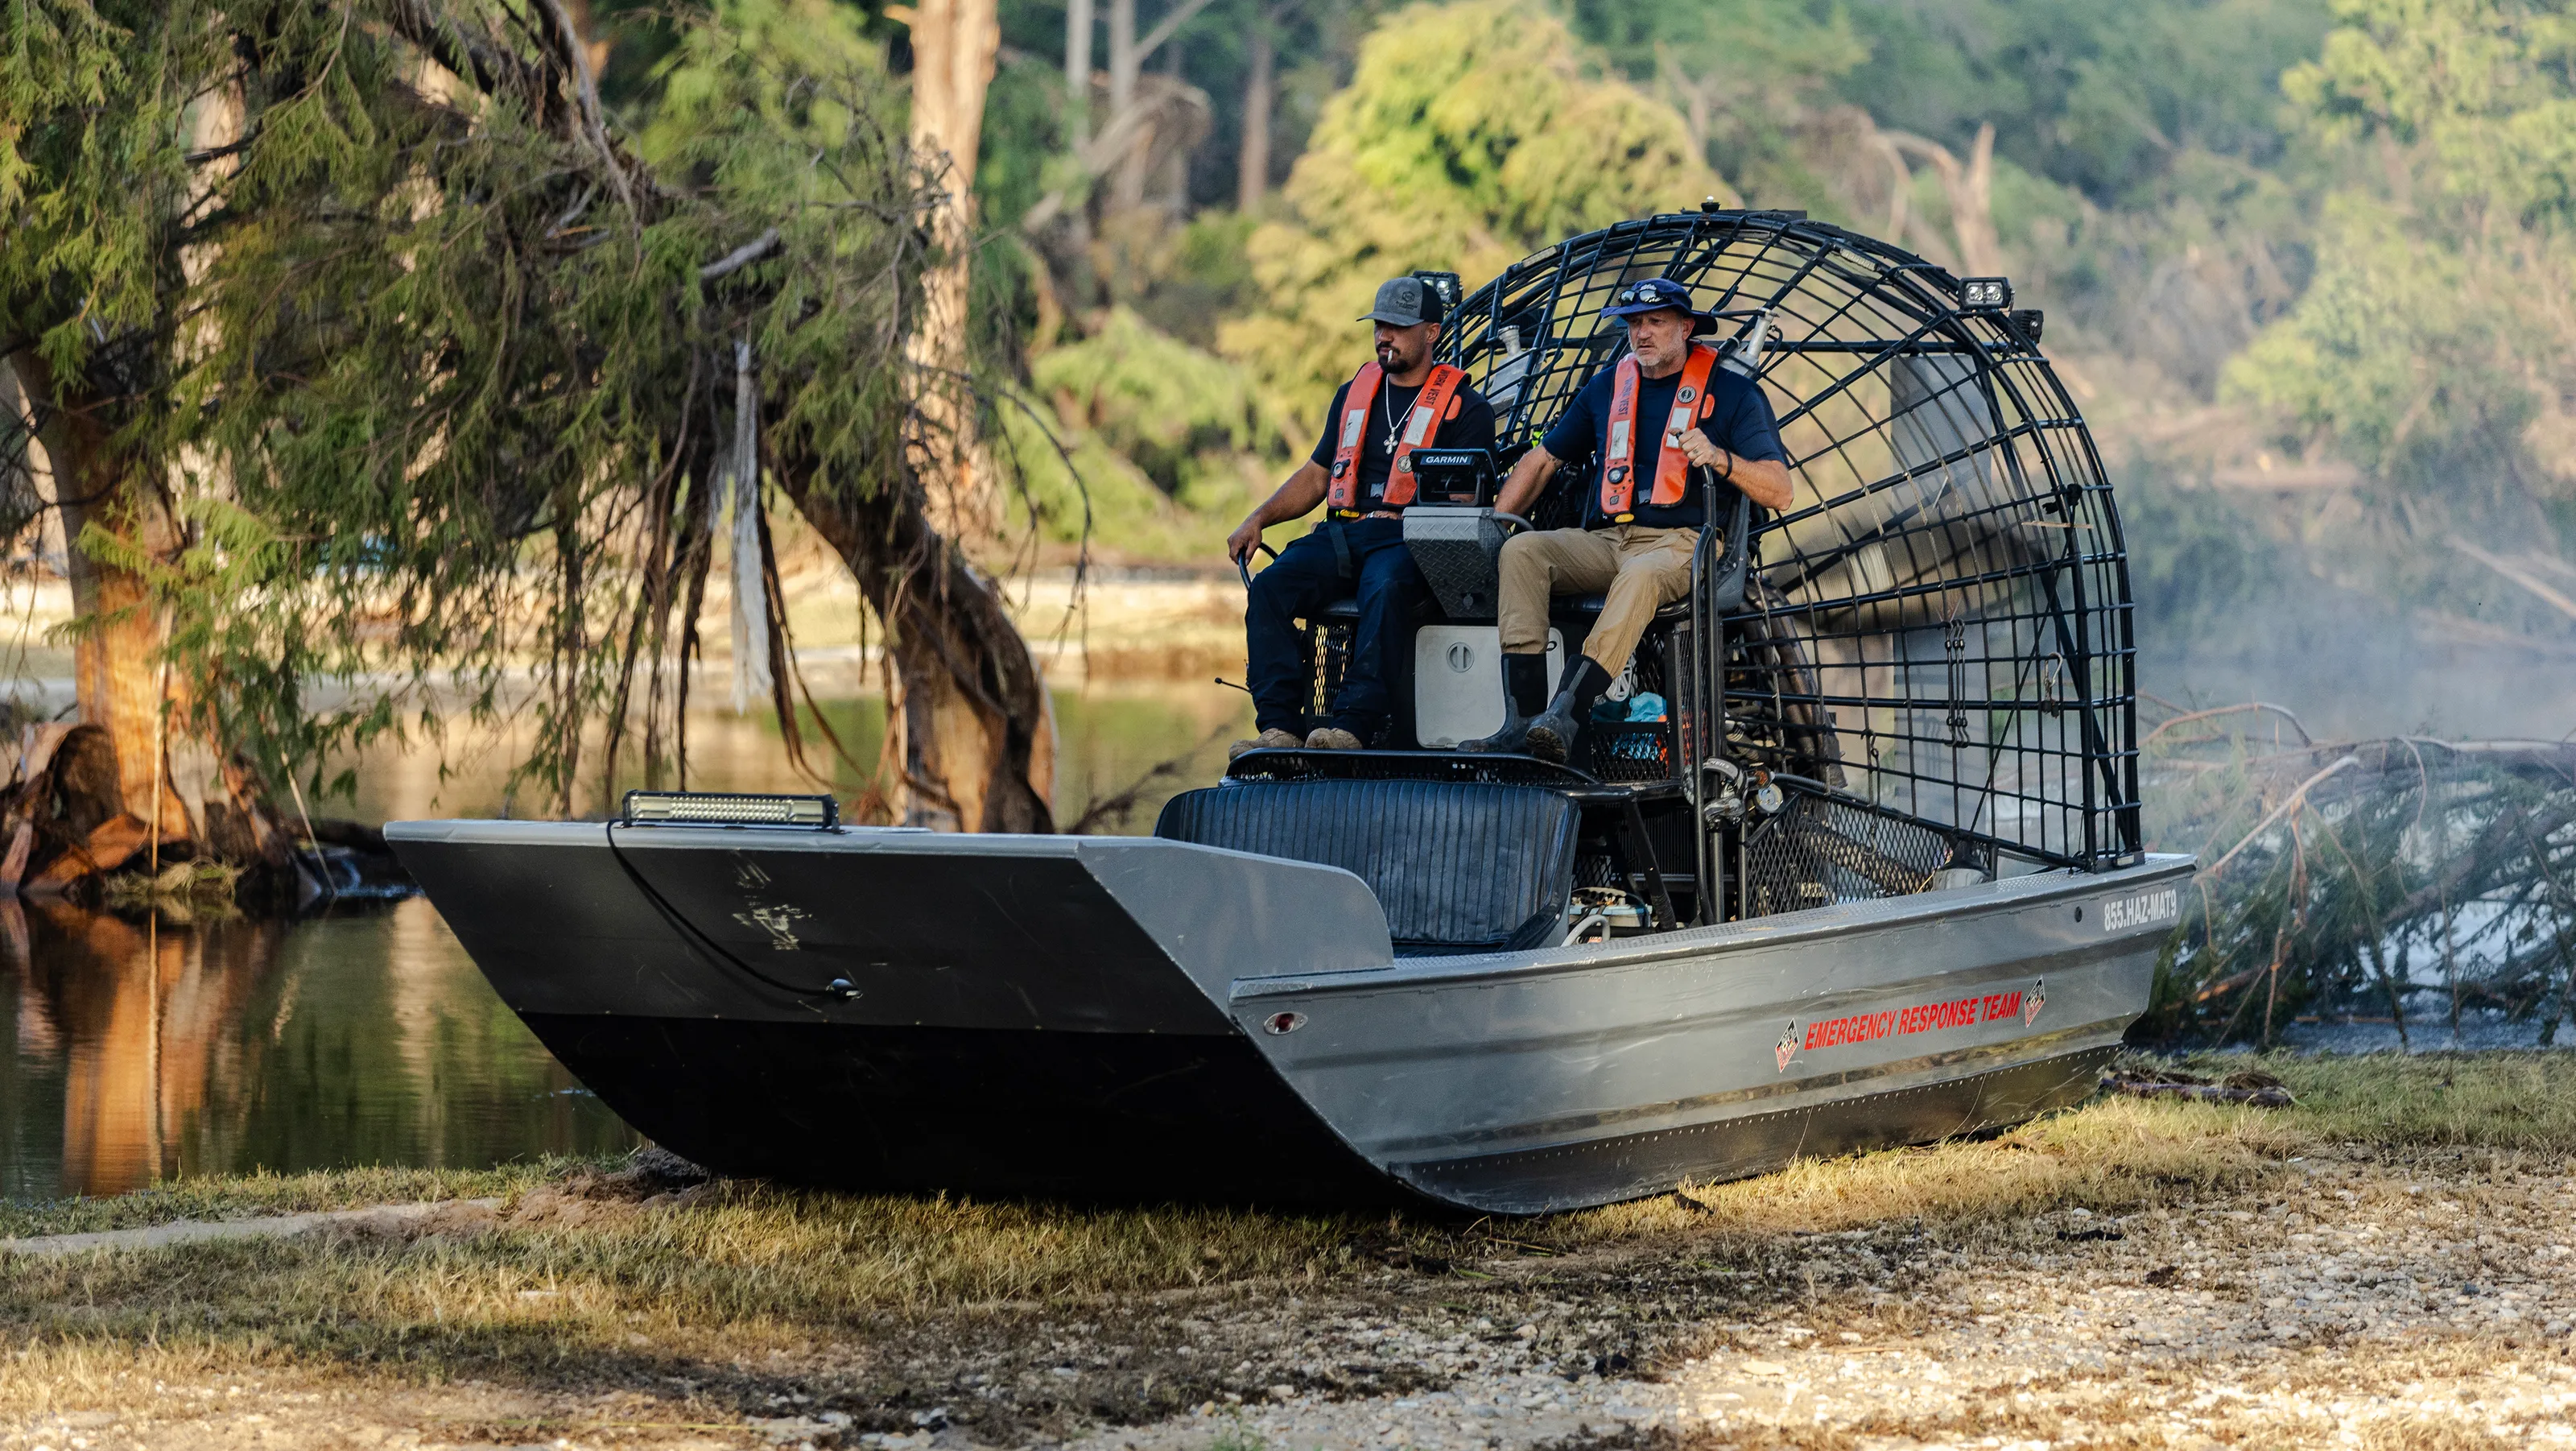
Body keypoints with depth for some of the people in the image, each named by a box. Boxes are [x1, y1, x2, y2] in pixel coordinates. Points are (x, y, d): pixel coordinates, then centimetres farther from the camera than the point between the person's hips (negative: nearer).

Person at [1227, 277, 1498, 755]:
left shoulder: (1466, 408, 7)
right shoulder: (1354, 394, 24)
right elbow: (1316, 475, 26)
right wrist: (1258, 519, 11)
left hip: (1408, 540, -5)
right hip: (1342, 532, 5)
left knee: (1384, 590, -40)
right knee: (1270, 587, -25)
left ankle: (1353, 727, -50)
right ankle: (1281, 728, -34)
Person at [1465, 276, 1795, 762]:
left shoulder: (1732, 392, 7)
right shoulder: (1609, 385, 21)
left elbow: (1778, 493, -1)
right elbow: (1543, 459, 26)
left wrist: (1720, 458, -20)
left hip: (1680, 544, -5)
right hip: (1604, 540, 5)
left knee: (1640, 576, -40)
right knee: (1521, 550, -24)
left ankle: (1563, 720, -52)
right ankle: (1522, 719, -36)